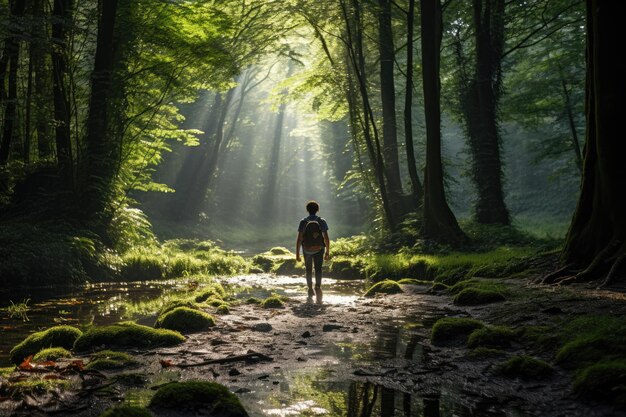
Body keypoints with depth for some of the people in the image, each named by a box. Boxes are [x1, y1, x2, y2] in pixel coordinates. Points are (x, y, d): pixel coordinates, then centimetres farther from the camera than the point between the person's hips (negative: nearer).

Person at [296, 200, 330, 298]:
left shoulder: (303, 222, -6)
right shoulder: (322, 221, -5)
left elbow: (299, 239, -9)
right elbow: (326, 238, -6)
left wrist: (297, 254, -4)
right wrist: (327, 252, 2)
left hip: (307, 250, 1)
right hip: (319, 249, -1)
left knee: (308, 270, 16)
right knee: (318, 269, -1)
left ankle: (310, 289, 25)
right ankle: (318, 287, -24)